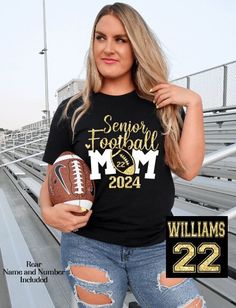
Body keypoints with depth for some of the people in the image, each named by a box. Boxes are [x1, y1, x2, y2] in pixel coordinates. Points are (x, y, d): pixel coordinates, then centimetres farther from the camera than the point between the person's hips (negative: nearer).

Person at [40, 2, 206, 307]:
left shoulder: (163, 105, 2)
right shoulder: (73, 110, -1)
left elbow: (187, 168, -8)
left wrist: (193, 102, -11)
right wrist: (48, 211, -16)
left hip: (155, 247, 1)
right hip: (89, 245, 0)